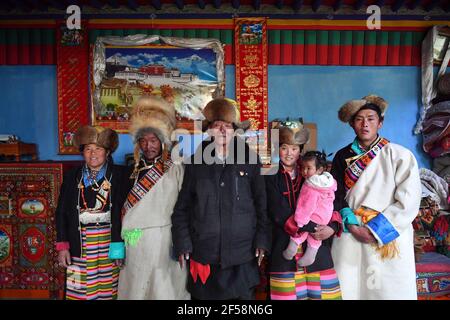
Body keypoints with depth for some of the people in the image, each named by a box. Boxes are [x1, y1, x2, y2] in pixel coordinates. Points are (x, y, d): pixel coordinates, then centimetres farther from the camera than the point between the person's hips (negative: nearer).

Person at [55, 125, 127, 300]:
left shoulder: (119, 175, 0)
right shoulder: (72, 176, 9)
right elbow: (62, 213, 9)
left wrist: (119, 245, -7)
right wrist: (62, 246, 3)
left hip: (108, 241, -2)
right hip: (79, 244, 2)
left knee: (108, 290, 3)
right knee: (78, 291, 3)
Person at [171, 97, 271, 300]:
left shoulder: (249, 160, 1)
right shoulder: (196, 162, 2)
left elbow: (262, 203, 4)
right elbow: (182, 207, 4)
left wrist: (262, 241, -1)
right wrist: (182, 244, -1)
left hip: (242, 255, 0)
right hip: (203, 255, 1)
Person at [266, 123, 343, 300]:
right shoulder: (271, 177, 2)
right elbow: (279, 213, -8)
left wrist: (333, 226, -12)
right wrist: (312, 228, -15)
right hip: (285, 247, -2)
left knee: (321, 293, 1)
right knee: (288, 294, -2)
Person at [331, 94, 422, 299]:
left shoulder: (400, 156, -3)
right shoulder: (342, 157, 7)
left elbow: (408, 202, -8)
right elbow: (337, 195, 6)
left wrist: (376, 230, -13)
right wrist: (351, 225, -9)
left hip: (389, 240, -2)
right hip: (350, 237, 2)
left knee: (389, 290, 5)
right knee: (348, 289, 5)